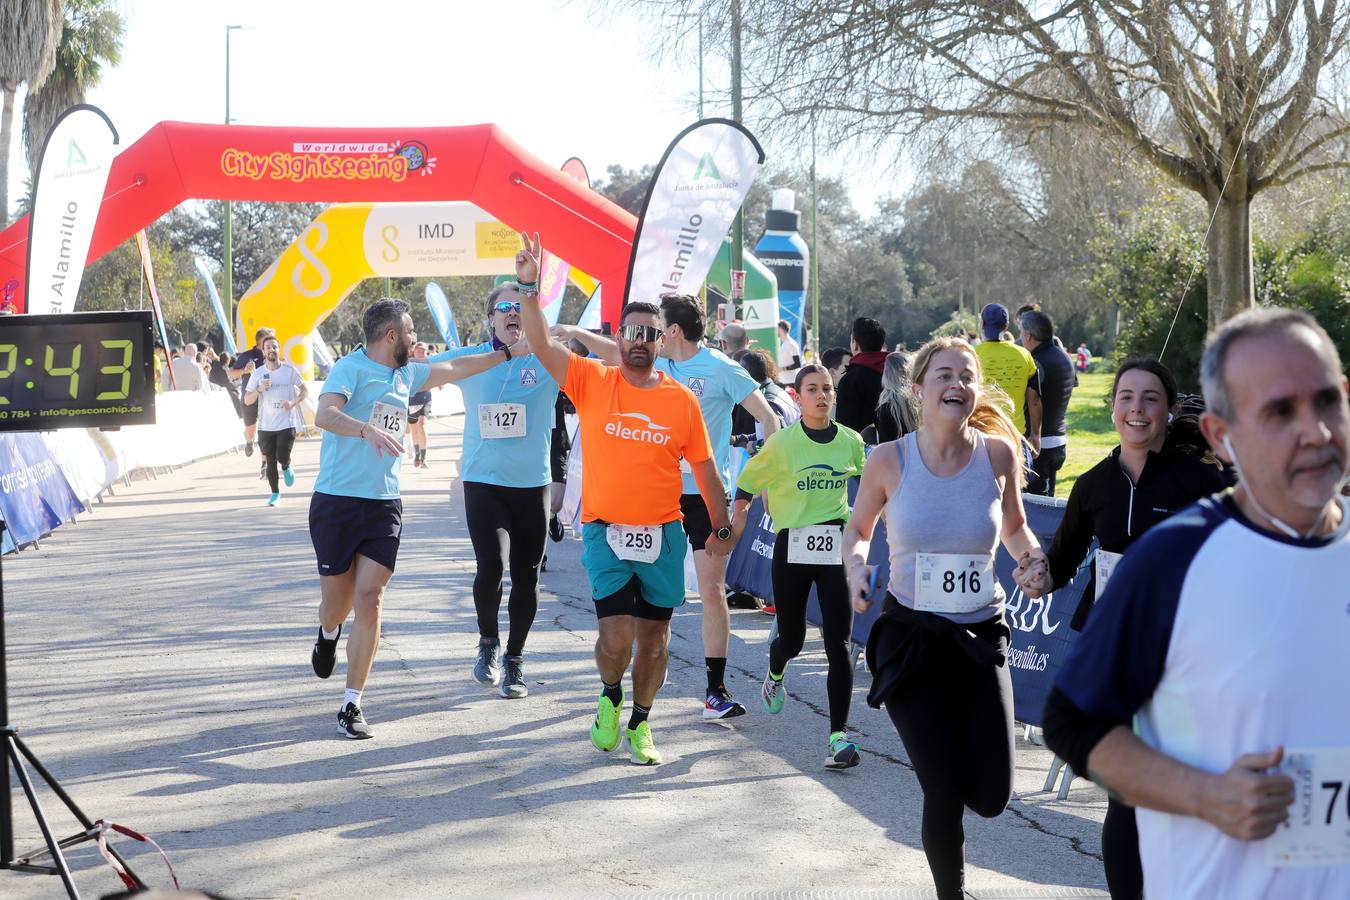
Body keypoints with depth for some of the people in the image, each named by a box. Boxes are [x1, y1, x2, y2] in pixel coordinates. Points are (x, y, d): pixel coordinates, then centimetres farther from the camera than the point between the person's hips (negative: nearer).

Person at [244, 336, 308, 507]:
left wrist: (293, 403, -12)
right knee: (270, 462, 7)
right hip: (265, 426, 2)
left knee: (283, 458, -12)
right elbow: (247, 401, 2)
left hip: (286, 424, -2)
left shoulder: (290, 370, -2)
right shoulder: (258, 374, 1)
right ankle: (275, 494, 22)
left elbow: (305, 390, 5)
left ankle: (286, 468, 24)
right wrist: (259, 389, -17)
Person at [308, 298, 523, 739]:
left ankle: (351, 705, -3)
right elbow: (325, 414, -27)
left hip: (384, 505, 5)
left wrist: (508, 353, 34)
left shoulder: (406, 374, 14)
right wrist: (367, 429, -44)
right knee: (336, 600, 6)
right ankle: (329, 634, 45)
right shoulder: (351, 368, -10)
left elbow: (455, 368, 30)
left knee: (370, 600, -8)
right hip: (337, 501, -5)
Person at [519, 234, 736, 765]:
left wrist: (721, 526, 9)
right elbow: (541, 346, -13)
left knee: (654, 636, 8)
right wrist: (530, 288, -24)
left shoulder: (682, 401, 1)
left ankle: (640, 723, 28)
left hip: (663, 535, 2)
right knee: (616, 635, -11)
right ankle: (610, 698, 21)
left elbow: (704, 467, 9)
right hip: (606, 531, -2)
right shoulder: (592, 381, -2)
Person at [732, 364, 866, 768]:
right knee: (792, 639, 12)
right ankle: (775, 674, 51)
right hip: (791, 546, -1)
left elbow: (867, 480, 21)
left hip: (835, 547, 1)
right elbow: (749, 479, 5)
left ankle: (839, 736, -7)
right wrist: (737, 519, 3)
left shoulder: (851, 442, 2)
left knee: (839, 644, -8)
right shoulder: (783, 442, -6)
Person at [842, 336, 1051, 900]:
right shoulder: (889, 460, -8)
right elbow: (857, 530, 9)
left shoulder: (998, 452, -5)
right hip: (910, 637, -2)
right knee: (944, 794, -5)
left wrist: (1032, 560, -8)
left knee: (990, 798, -1)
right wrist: (856, 567, -12)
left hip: (980, 636, 2)